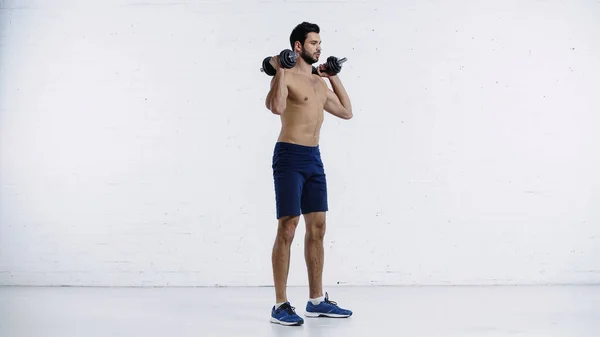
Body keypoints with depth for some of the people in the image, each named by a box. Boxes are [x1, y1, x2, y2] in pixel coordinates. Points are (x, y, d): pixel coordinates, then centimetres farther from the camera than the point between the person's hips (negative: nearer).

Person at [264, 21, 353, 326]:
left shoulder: (319, 82, 16)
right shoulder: (286, 77, -9)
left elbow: (346, 112, 23)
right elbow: (276, 107, -30)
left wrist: (334, 77, 22)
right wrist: (279, 71, -22)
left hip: (314, 158, 8)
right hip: (290, 157, -8)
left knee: (317, 228, 9)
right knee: (287, 229, -8)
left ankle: (317, 300, 17)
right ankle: (280, 305, -2)